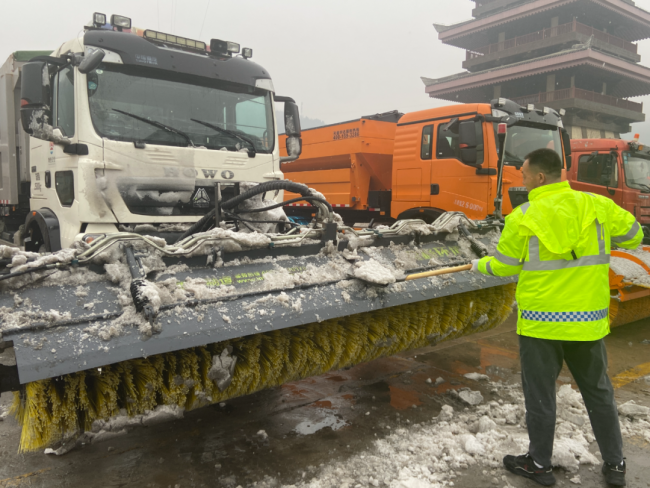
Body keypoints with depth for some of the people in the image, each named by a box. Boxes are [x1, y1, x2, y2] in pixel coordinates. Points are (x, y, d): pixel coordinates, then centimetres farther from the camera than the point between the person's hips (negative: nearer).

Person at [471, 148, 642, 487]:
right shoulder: (596, 205, -3)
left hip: (541, 322, -3)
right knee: (598, 393, 20)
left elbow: (504, 266, -3)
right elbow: (633, 235, 11)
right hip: (588, 322, 4)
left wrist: (479, 265, 18)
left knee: (540, 395, 12)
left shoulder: (522, 217, -12)